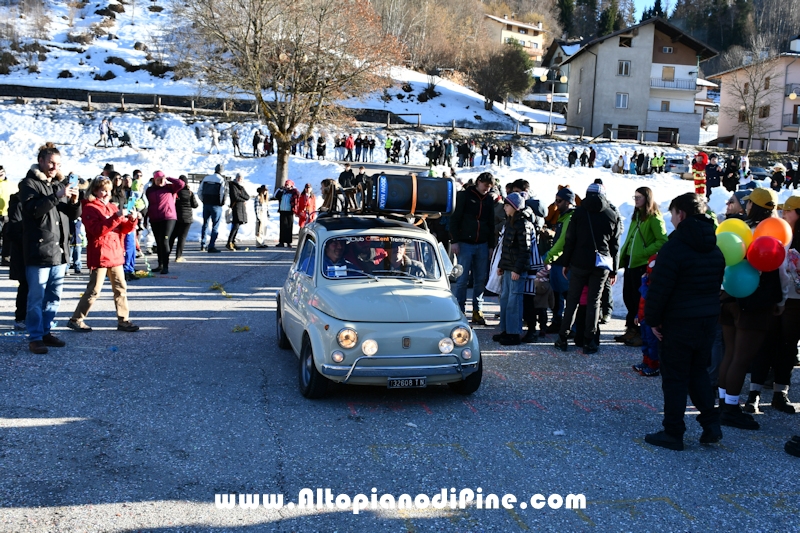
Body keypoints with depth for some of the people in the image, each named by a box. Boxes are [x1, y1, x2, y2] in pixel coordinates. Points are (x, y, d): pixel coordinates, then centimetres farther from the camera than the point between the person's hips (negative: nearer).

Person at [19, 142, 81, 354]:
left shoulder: (60, 184, 18)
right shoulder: (29, 183, -1)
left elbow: (74, 215, 16)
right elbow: (34, 209, -18)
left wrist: (75, 201, -4)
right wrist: (57, 196, -25)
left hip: (60, 250, 7)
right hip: (39, 250, -7)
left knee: (54, 296, 11)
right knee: (36, 296, -5)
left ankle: (46, 331, 21)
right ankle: (35, 337, 0)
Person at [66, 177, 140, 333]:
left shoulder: (113, 207, 16)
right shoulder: (90, 208, -6)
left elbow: (124, 229, 13)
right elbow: (98, 230, -20)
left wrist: (131, 220, -8)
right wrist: (116, 217, -26)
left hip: (115, 254, 7)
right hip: (99, 254, -7)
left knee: (121, 288, 7)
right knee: (94, 290, -5)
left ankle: (123, 320, 13)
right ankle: (76, 320, 5)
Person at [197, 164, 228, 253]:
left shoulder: (206, 178, 8)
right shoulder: (222, 180, -8)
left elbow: (199, 191, 8)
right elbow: (224, 193, -17)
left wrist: (203, 201, 14)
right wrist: (221, 203, -3)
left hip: (206, 205, 5)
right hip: (216, 206, -5)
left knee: (205, 225, 17)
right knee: (215, 227, -1)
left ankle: (202, 245, 21)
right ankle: (211, 247, -6)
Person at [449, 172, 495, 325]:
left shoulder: (489, 199, 12)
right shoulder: (464, 196, -1)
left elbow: (491, 224, 15)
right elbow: (454, 219, -4)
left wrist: (491, 245, 9)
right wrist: (455, 241, -11)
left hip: (482, 245, 4)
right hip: (465, 243, -4)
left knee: (481, 280, 5)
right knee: (463, 279, -3)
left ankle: (477, 312, 13)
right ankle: (460, 311, 3)